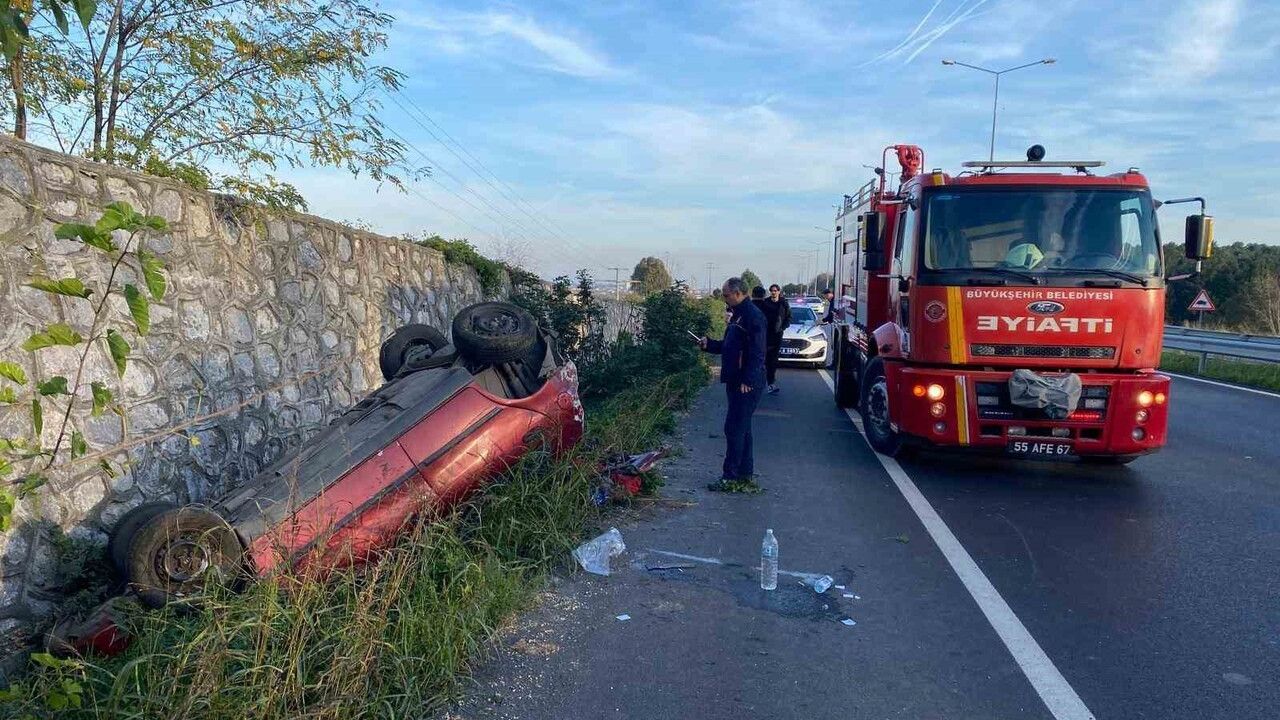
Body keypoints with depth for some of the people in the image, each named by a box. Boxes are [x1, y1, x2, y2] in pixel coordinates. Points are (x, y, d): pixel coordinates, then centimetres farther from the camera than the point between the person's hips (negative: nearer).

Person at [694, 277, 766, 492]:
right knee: (741, 429, 14)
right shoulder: (738, 315, 16)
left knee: (735, 429, -6)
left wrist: (747, 381, -26)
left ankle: (731, 478, 0)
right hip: (736, 382, 11)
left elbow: (756, 352, -22)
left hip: (747, 385, -11)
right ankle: (746, 478, 22)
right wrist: (709, 344, 11)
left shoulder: (753, 316, -15)